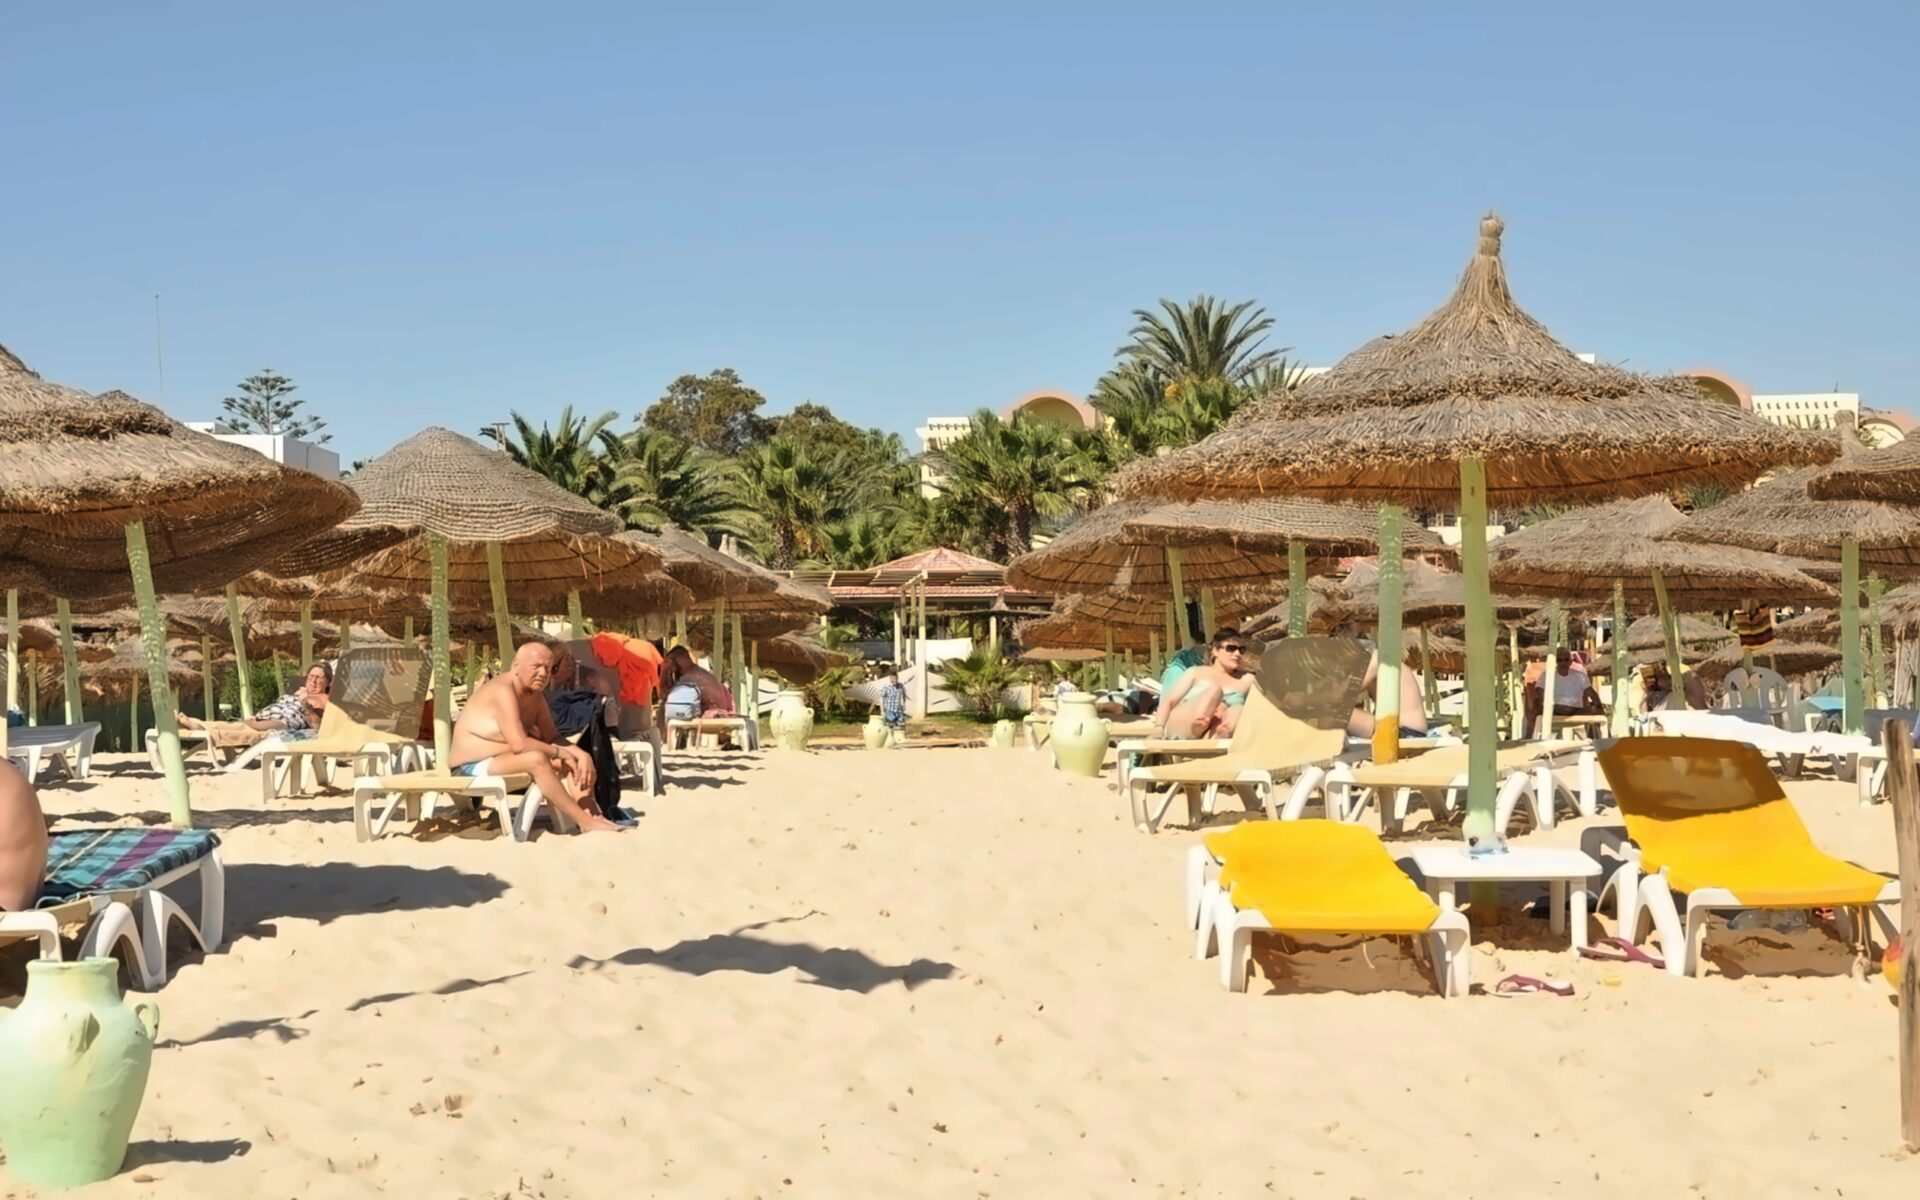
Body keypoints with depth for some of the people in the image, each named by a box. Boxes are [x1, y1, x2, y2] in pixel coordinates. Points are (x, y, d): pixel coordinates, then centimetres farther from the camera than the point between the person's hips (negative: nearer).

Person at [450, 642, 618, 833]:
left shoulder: (535, 696, 7)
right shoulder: (502, 691, -22)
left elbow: (552, 738, 8)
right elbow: (519, 744, -30)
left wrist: (581, 754, -11)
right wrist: (560, 753, -18)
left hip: (505, 760, 10)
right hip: (474, 768, -10)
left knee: (576, 762, 0)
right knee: (536, 759, -34)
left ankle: (594, 817, -18)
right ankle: (584, 822, -31)